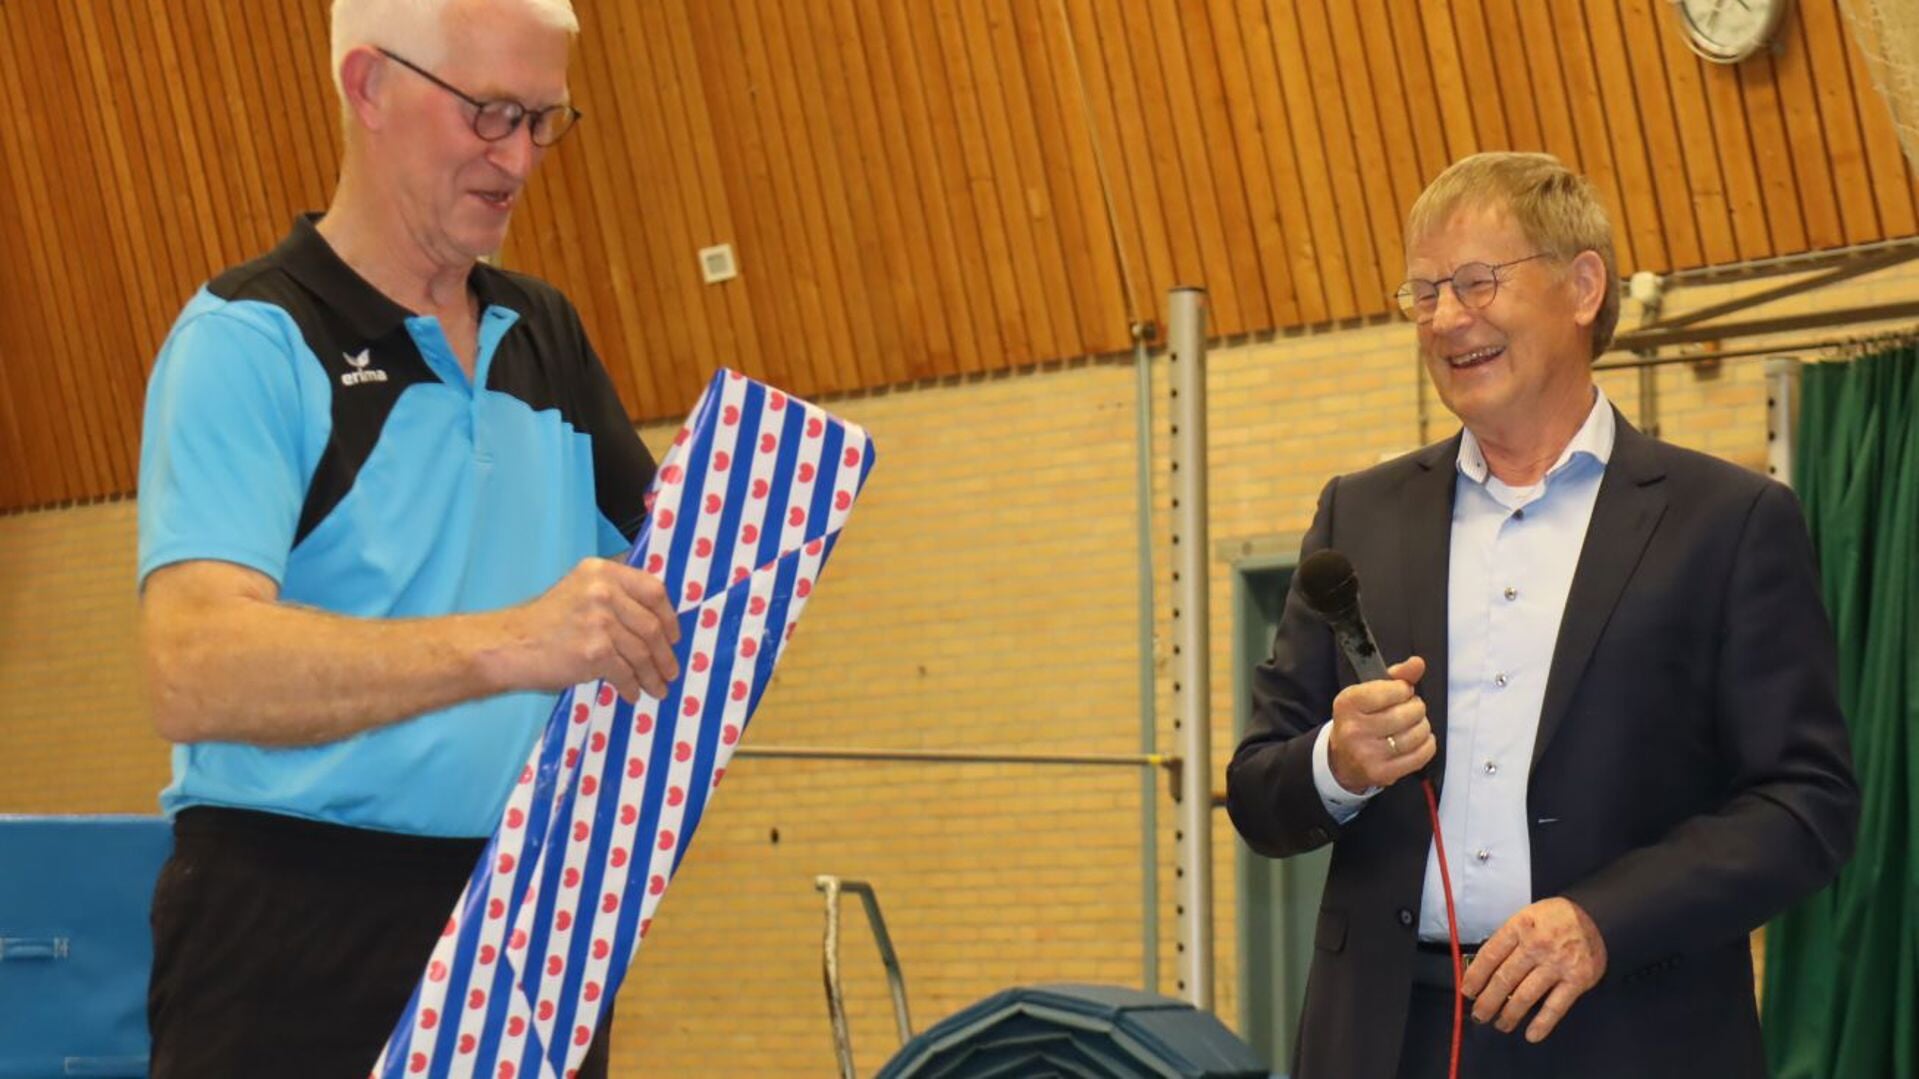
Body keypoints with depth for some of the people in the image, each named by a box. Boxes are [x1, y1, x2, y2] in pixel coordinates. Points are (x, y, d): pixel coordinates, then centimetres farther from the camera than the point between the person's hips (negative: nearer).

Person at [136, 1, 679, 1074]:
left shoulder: (548, 334, 14)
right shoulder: (249, 341, -8)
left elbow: (652, 545, 25)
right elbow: (196, 673, -21)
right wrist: (505, 647, -33)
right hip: (300, 947, -6)